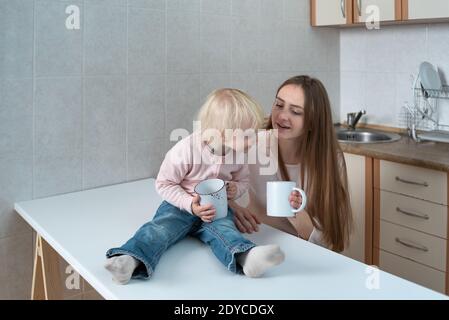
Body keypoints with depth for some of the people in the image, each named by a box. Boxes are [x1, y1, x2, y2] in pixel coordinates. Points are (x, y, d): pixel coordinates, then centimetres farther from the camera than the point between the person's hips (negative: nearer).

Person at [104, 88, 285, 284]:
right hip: (180, 206, -2)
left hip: (216, 209, 2)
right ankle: (131, 261, -52)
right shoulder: (186, 149, -20)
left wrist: (235, 189, -10)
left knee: (224, 229, -30)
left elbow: (243, 180, 15)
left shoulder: (238, 152, -3)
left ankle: (246, 259, -60)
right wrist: (190, 204, -24)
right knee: (161, 227, -31)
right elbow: (164, 184, -12)